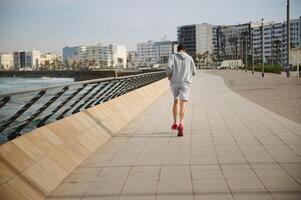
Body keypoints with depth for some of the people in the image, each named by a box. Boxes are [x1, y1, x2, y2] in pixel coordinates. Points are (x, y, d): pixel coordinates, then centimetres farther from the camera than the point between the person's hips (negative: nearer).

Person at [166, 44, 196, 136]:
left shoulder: (172, 56, 4)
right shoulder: (189, 58, 9)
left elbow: (169, 67, -13)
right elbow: (194, 72, 12)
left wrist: (169, 75, 5)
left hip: (174, 82, 1)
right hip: (185, 82, -1)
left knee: (176, 101, 20)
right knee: (182, 104, -6)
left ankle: (175, 123, 25)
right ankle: (181, 124, -25)